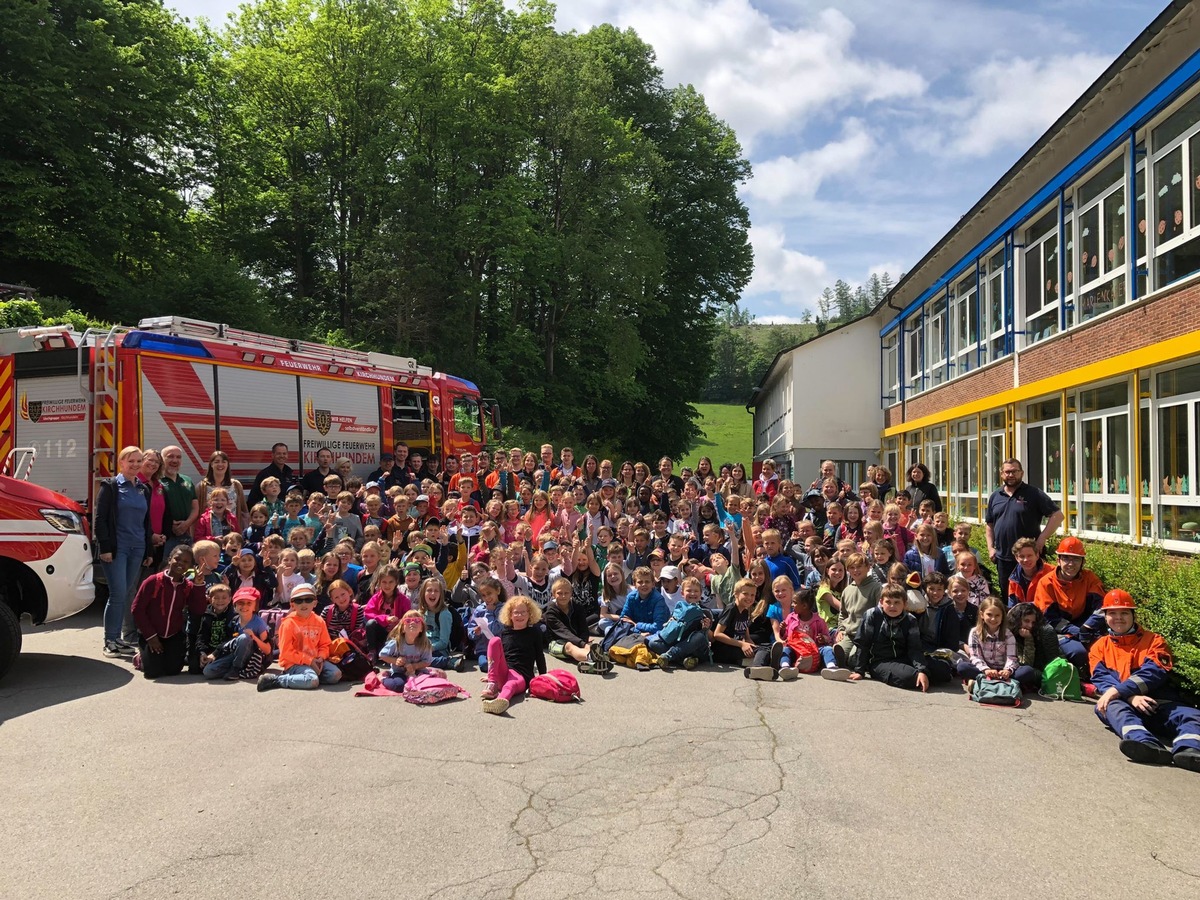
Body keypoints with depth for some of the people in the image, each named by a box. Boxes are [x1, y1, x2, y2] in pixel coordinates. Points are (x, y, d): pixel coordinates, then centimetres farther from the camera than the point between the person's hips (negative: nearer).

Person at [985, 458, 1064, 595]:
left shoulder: (1033, 494, -4)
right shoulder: (995, 496, 11)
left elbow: (1057, 515, -8)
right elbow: (990, 525, 18)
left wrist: (1041, 539, -15)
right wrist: (990, 547, 7)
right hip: (1003, 557, 5)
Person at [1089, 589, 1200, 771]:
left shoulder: (1154, 640, 16)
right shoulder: (1100, 647, 20)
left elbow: (1154, 673, -3)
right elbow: (1101, 679, 3)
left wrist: (1117, 691, -19)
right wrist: (1131, 696, -19)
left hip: (1158, 704, 1)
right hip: (1123, 703, -1)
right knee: (1113, 707, -35)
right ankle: (1146, 743, -63)